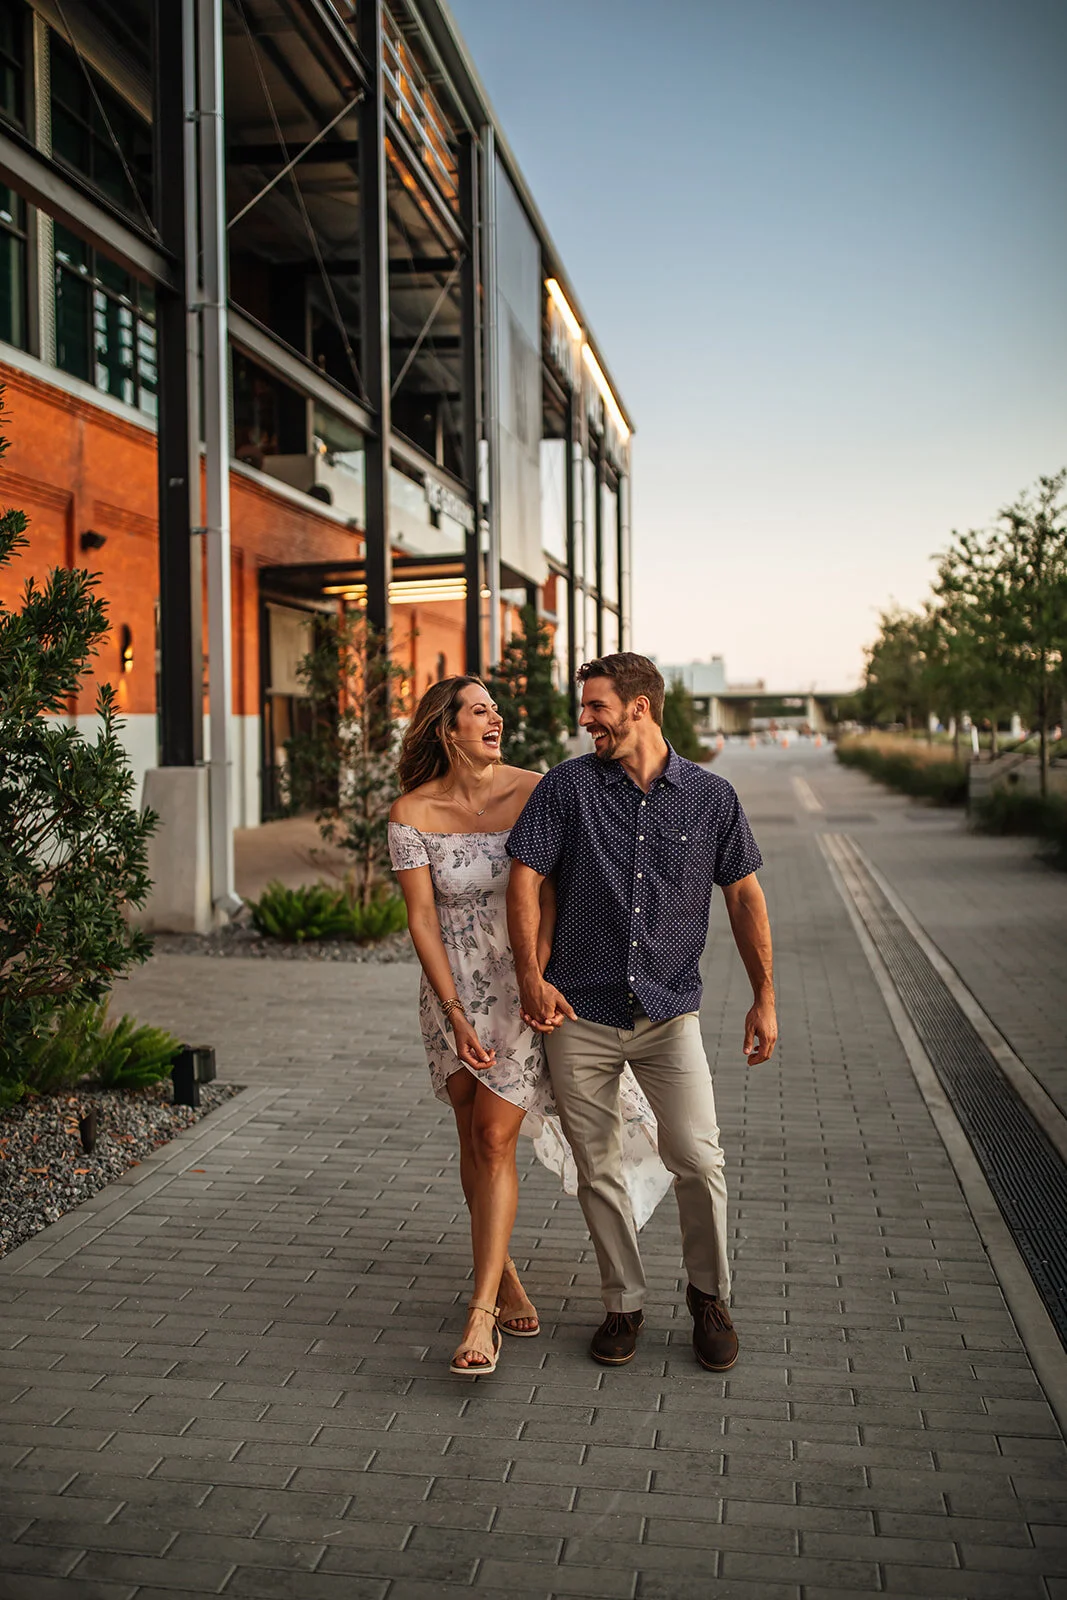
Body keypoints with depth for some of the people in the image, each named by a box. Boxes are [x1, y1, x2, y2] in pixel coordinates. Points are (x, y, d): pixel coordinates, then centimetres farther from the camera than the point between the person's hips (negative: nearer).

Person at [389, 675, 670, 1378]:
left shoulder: (536, 793, -7)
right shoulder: (412, 813, -7)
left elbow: (550, 895, -11)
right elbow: (422, 918, -9)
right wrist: (456, 1016, -14)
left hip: (526, 983, -1)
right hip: (454, 989, 2)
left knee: (493, 1138, -6)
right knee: (474, 1141, 9)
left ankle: (482, 1314, 0)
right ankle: (506, 1278, 30)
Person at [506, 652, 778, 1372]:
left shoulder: (711, 795, 1)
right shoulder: (567, 786, -1)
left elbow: (745, 895, 6)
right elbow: (525, 877, -2)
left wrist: (765, 997, 3)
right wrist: (531, 974, -11)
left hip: (670, 1014, 0)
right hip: (579, 1015, 1)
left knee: (698, 1159, -7)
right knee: (597, 1171, 8)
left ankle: (710, 1297, 18)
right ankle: (624, 1304, 27)